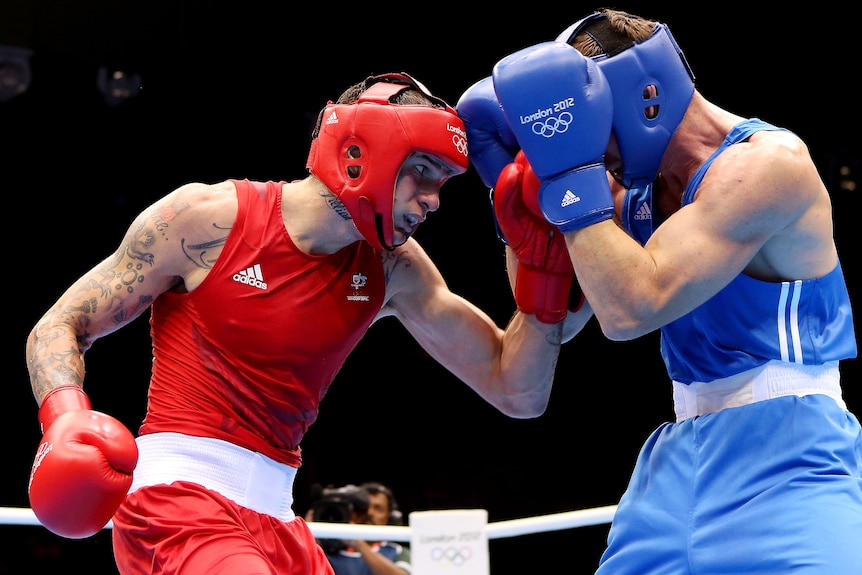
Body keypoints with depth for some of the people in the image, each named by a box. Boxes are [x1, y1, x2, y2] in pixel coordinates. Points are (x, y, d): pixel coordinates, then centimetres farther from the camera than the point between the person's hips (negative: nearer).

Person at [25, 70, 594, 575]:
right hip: (178, 498, -7)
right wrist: (67, 419, -23)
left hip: (274, 521, 7)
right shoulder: (208, 218, -8)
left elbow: (517, 393, 6)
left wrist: (544, 264, -7)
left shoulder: (393, 268, 5)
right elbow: (58, 328, -2)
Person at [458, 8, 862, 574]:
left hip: (784, 458, -8)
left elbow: (630, 309, -23)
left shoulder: (767, 162, -15)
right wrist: (520, 198, 5)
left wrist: (571, 171, -19)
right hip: (686, 454, 8)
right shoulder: (641, 182, 9)